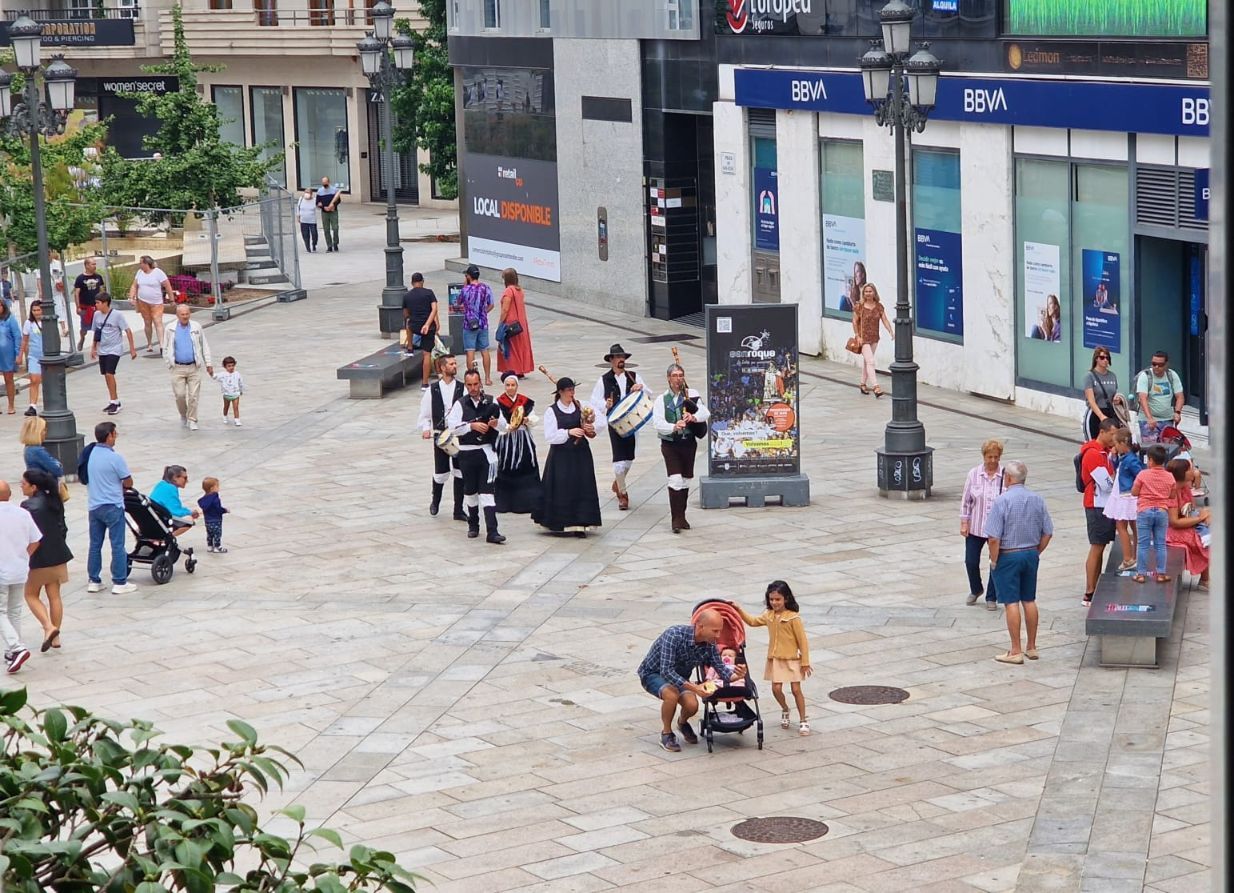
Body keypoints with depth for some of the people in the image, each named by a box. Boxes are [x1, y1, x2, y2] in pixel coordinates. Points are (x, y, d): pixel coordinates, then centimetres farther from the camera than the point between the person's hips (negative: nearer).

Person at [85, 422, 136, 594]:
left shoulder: (89, 454, 0)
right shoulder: (115, 458, -18)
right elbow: (128, 483, -12)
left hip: (94, 506, 6)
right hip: (113, 506, -6)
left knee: (95, 544, 14)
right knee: (117, 545, 2)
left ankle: (93, 581, 18)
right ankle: (119, 583, 5)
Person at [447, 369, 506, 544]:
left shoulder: (490, 402, 4)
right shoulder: (460, 404, 1)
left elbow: (503, 426, 6)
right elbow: (452, 426, -12)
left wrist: (496, 423, -17)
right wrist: (472, 425, -23)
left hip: (487, 451, -1)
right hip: (467, 453, 1)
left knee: (487, 491, -8)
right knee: (470, 490, 13)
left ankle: (492, 531, -13)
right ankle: (473, 525, 31)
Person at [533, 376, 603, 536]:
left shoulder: (581, 406, 5)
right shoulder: (552, 411, -4)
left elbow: (601, 421, 4)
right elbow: (549, 437, -12)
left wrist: (592, 427, -17)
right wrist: (569, 432, -23)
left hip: (580, 453, 3)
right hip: (561, 455, -3)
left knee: (582, 488, -1)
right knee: (561, 489, 0)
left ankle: (579, 525, 1)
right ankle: (559, 524, 12)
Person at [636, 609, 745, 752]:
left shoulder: (709, 645, -14)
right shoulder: (674, 635, -35)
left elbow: (721, 669, -11)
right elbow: (666, 671, -39)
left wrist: (735, 676, -35)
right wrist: (693, 687, -48)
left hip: (679, 677, 5)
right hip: (653, 673, -5)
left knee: (692, 705, -22)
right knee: (672, 694, -36)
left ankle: (683, 723, 16)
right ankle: (666, 734, -11)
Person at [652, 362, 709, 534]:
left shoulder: (692, 395, 4)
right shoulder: (661, 400, -1)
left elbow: (705, 413, -5)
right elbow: (658, 423, -12)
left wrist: (694, 417, -27)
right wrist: (674, 427, -31)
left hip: (688, 443, 3)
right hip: (670, 444, -3)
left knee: (685, 481, 11)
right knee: (675, 480, -14)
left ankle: (681, 517, 24)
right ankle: (675, 519, -12)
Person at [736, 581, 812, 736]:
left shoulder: (793, 617, -15)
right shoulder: (769, 615, 2)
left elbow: (802, 640, -12)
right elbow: (752, 621, 20)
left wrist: (805, 662, -11)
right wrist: (739, 610, 9)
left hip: (792, 659, -5)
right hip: (775, 659, 5)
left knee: (796, 689, -2)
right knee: (776, 688, 1)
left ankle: (803, 721, 8)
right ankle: (785, 711, 28)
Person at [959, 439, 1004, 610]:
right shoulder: (974, 474, -3)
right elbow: (966, 501, 3)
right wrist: (964, 523, -1)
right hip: (976, 527, 2)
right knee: (971, 561, 8)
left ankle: (991, 598, 22)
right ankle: (976, 590, 35)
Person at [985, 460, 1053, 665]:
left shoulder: (1002, 501, -16)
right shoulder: (1037, 500, 1)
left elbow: (994, 538, -18)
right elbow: (1047, 533, 4)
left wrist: (994, 560, -6)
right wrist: (1035, 553, 14)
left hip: (1008, 556, -6)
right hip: (1031, 555, 6)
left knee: (1011, 603, -2)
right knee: (1029, 601, 14)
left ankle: (1016, 651, -1)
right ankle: (1031, 647, 21)